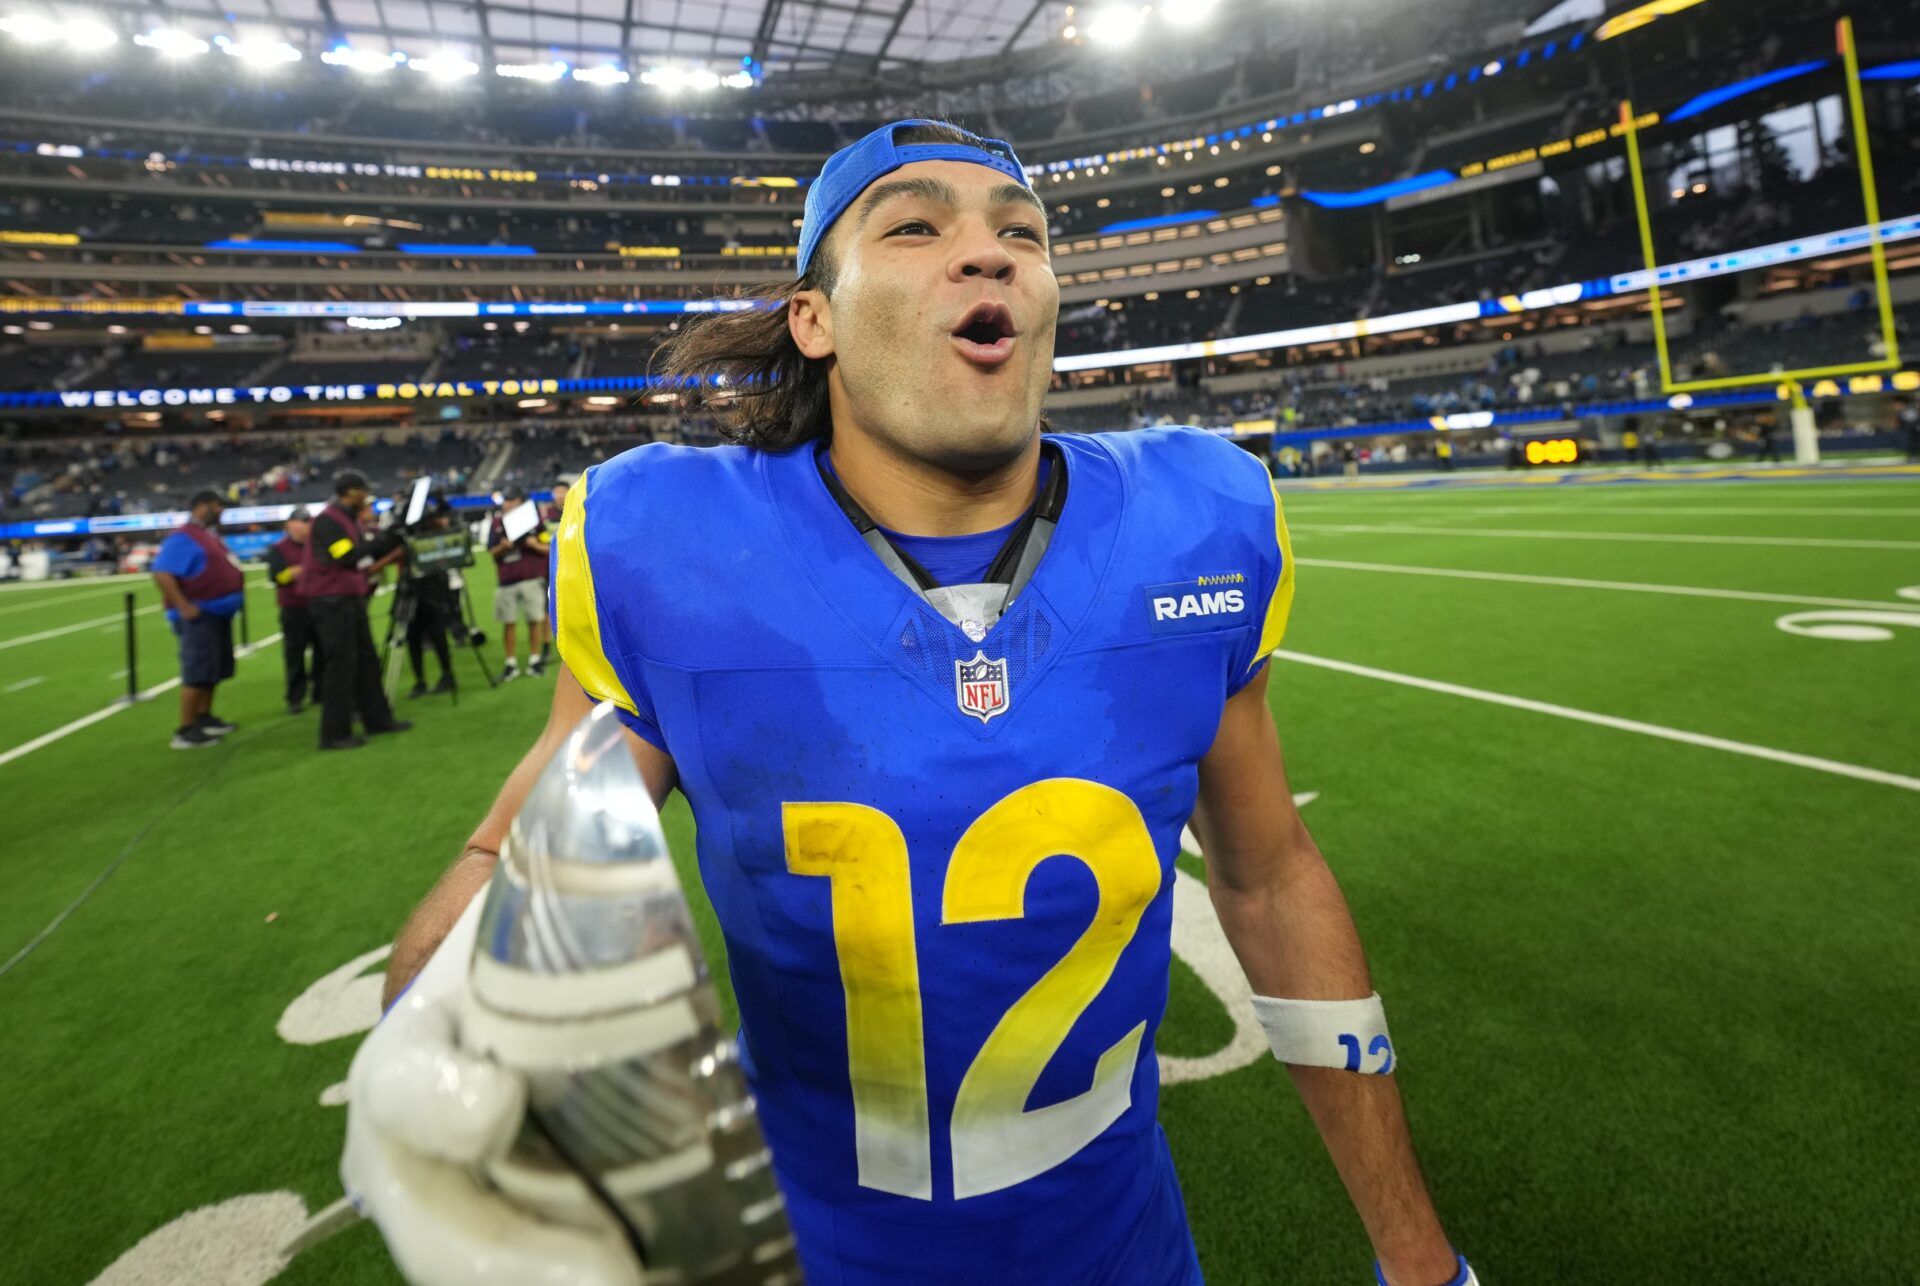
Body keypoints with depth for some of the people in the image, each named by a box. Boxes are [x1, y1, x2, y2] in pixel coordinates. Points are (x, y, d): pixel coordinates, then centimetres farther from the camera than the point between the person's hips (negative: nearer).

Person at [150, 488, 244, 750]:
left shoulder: (209, 534, 15)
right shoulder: (183, 537, -14)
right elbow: (161, 572, -23)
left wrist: (236, 584, 13)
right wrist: (183, 606, -26)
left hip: (218, 613, 10)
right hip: (198, 616, -10)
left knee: (214, 670, 17)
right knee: (197, 673, -9)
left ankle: (204, 718, 29)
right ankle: (185, 731, -4)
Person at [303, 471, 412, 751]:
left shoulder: (351, 519, 15)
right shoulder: (327, 521, -14)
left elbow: (365, 555, 16)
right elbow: (347, 557, -23)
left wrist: (391, 544, 5)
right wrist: (382, 540, -18)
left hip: (352, 599, 10)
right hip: (332, 601, -10)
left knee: (367, 659, 14)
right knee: (342, 664, -8)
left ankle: (377, 718, 24)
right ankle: (334, 733, -2)